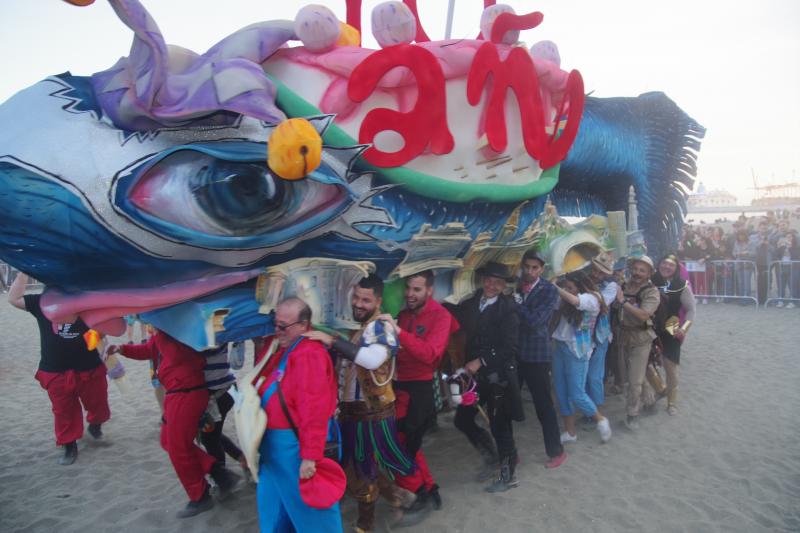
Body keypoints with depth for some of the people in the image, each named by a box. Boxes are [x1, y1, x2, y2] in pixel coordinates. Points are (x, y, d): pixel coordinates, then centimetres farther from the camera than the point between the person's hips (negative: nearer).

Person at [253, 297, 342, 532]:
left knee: (305, 502, 8)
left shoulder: (308, 354, -24)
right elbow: (261, 390, 20)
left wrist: (310, 456, -27)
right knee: (274, 498, 24)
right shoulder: (274, 344, 6)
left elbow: (314, 410, -27)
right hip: (272, 439, 9)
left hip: (295, 442, -9)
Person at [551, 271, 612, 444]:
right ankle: (570, 432, 24)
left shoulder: (591, 298, -9)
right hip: (559, 347, 6)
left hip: (577, 351, -6)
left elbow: (574, 300, -28)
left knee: (576, 395, -1)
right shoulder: (565, 301, 6)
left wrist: (553, 286, -22)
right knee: (561, 393, 10)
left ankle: (601, 420, 26)